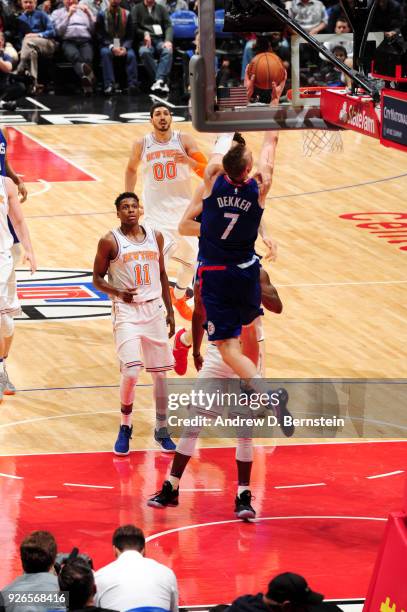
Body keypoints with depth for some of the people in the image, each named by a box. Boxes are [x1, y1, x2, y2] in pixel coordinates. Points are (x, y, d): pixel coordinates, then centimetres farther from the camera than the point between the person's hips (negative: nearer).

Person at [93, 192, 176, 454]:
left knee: (160, 372, 6)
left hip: (154, 309, 4)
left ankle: (162, 429, 20)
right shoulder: (110, 241, -5)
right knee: (131, 372, -16)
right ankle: (125, 428, 5)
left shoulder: (155, 236, 7)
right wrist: (117, 292, -19)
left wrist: (170, 311, 13)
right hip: (126, 311, -4)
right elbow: (97, 278, 0)